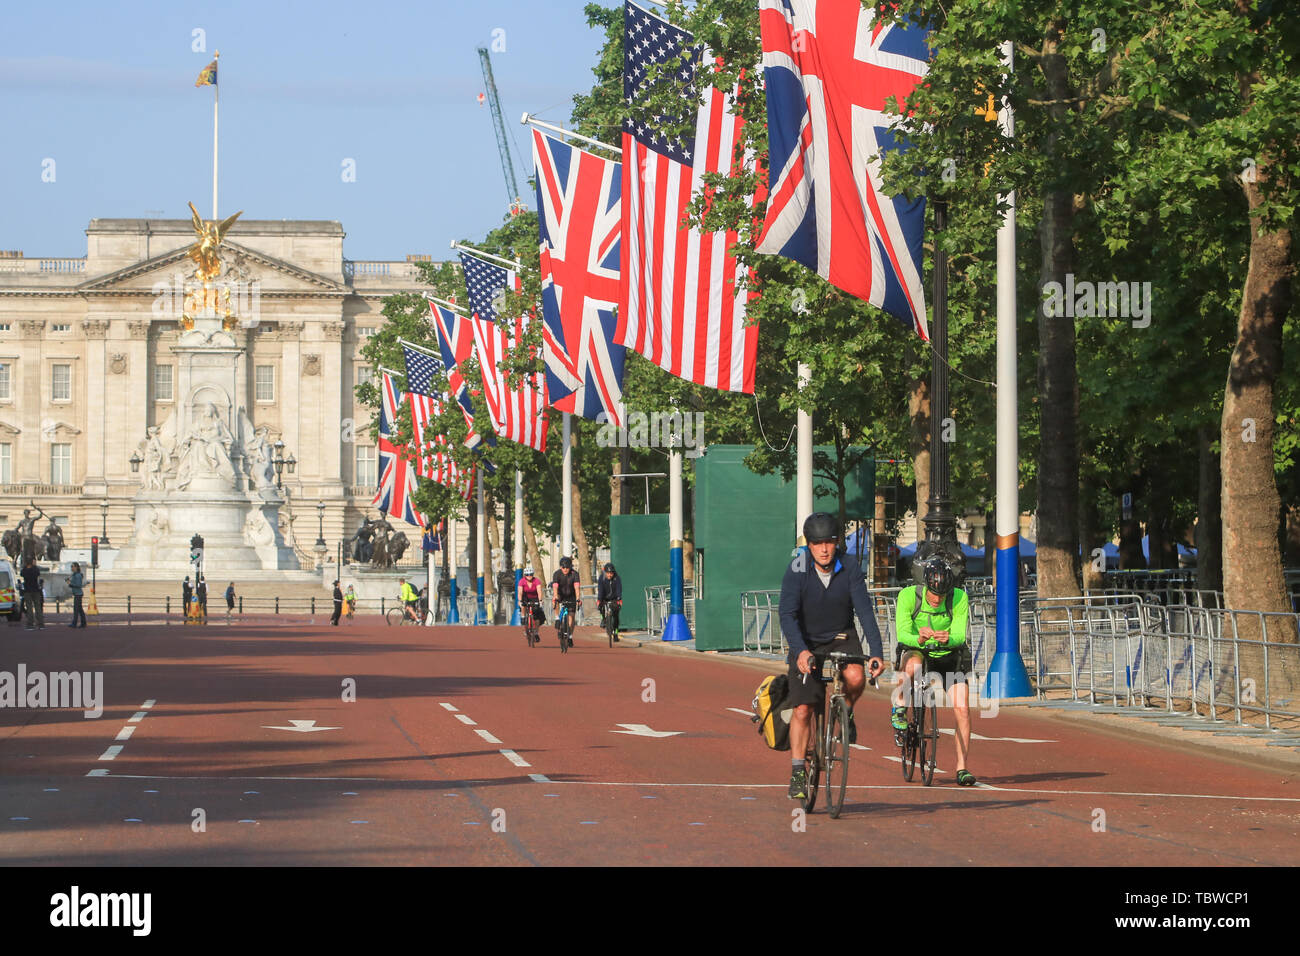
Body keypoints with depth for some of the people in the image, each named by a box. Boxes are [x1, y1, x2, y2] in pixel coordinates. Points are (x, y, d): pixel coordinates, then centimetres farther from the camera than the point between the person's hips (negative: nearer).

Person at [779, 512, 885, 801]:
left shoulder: (849, 568, -16)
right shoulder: (798, 569, -19)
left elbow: (865, 611, -21)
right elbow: (787, 614, -25)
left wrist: (876, 653, -33)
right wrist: (800, 651, -41)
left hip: (841, 638, 0)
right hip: (806, 643, 0)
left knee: (855, 677, -31)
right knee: (802, 710, -8)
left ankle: (846, 711, 2)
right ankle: (797, 772, 4)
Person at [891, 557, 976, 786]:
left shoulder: (959, 598, -18)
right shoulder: (908, 595, -20)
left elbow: (960, 635, -22)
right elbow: (902, 634, -25)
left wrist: (948, 638, -45)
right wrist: (919, 639, -47)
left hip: (949, 655, 1)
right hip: (916, 650, -1)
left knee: (962, 709, -14)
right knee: (913, 665, -39)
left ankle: (961, 768, -7)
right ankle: (899, 710, -12)